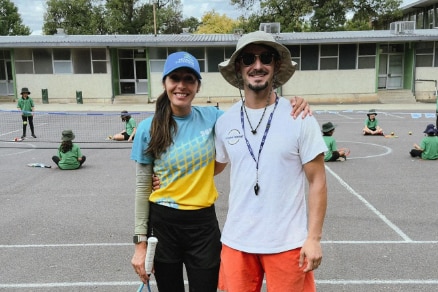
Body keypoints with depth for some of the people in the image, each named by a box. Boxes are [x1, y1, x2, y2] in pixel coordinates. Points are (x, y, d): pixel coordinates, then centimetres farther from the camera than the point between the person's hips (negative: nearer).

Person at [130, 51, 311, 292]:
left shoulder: (211, 117, -4)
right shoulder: (148, 128, -8)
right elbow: (142, 187, -3)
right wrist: (140, 241, -2)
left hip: (203, 223, 1)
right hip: (163, 223, 0)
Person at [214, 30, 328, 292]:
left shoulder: (300, 119, -9)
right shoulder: (225, 122, 0)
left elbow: (317, 181, -6)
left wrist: (314, 238, -9)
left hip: (287, 243, -3)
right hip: (237, 241, 3)